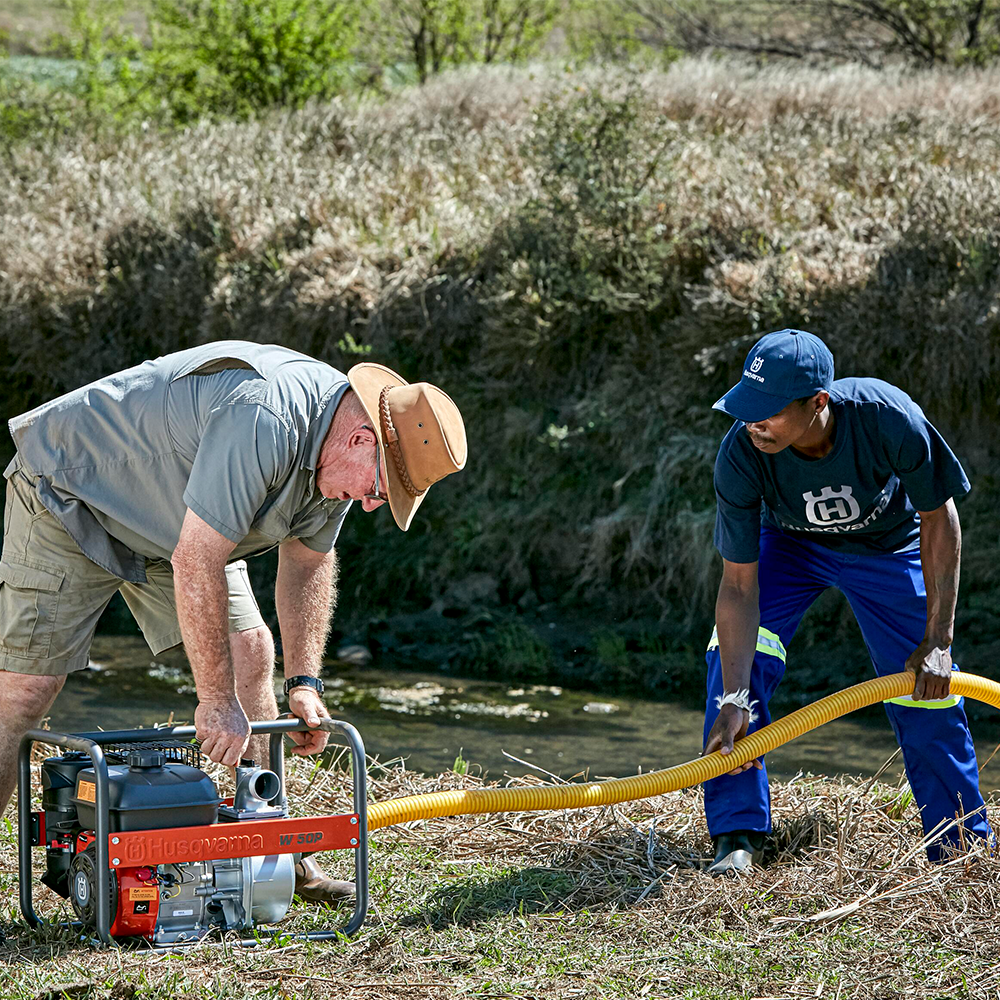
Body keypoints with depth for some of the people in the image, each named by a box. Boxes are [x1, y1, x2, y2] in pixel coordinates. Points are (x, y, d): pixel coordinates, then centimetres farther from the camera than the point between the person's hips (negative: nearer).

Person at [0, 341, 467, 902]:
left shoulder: (342, 452, -8)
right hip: (70, 493, -9)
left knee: (249, 654, 0)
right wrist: (217, 701, -29)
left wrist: (303, 682, -1)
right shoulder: (263, 421, -37)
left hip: (173, 517, 9)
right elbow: (195, 562, -36)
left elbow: (308, 560, 7)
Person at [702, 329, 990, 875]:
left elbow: (938, 517, -21)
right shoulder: (741, 456, -35)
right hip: (789, 544, 1)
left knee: (926, 692, -3)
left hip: (888, 547, 0)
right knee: (734, 656, -21)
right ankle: (737, 835, -11)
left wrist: (938, 641, -20)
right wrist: (734, 702, -34)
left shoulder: (890, 418, -38)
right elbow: (740, 584, -29)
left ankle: (963, 848, 17)